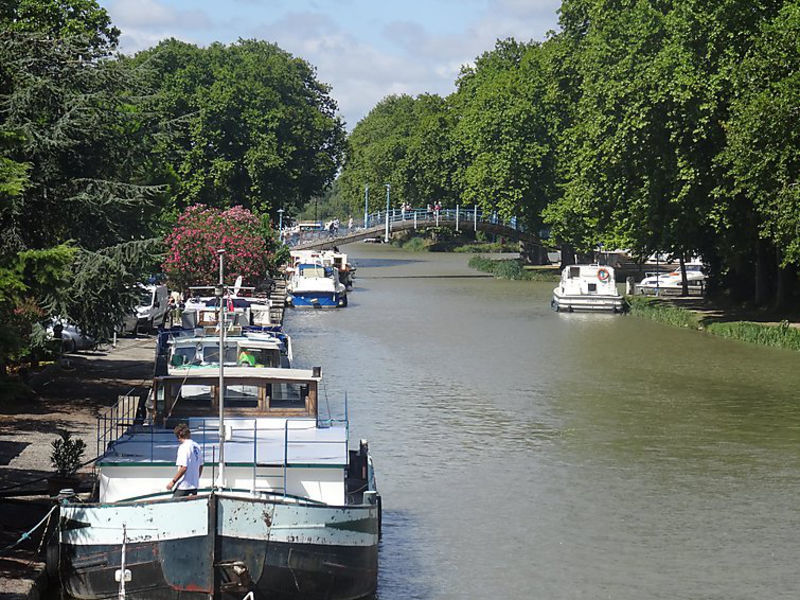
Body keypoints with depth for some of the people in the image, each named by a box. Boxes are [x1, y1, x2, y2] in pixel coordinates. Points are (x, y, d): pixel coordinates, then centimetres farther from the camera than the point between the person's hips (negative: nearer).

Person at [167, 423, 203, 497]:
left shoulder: (183, 447, -15)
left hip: (183, 486, -8)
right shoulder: (197, 446, 9)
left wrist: (173, 481, -15)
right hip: (195, 485, 8)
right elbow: (201, 466, 16)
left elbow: (184, 468, -22)